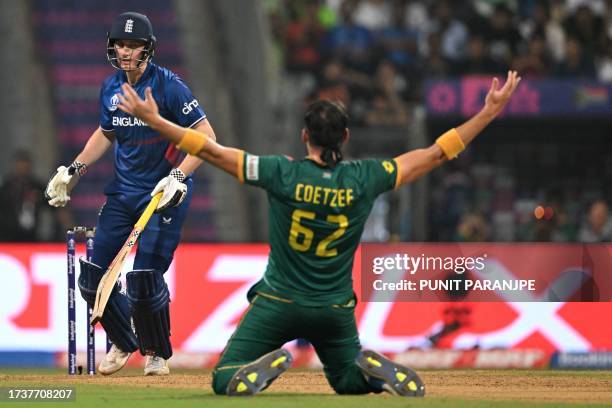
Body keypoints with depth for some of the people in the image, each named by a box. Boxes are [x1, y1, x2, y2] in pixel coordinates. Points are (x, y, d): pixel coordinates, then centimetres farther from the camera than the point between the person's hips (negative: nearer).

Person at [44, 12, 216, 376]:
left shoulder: (168, 86, -15)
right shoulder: (111, 89, 5)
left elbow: (206, 137, -17)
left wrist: (178, 176, -29)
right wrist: (75, 169, 12)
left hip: (164, 193, -6)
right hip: (123, 191, 6)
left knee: (145, 278, -16)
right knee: (92, 277, 3)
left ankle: (158, 354, 8)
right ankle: (123, 344, 27)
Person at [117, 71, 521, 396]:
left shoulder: (283, 173, -15)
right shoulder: (365, 179, -9)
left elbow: (211, 150, -13)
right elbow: (435, 155, -3)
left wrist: (153, 119, -8)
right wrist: (488, 113, 3)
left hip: (279, 304, -2)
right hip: (336, 309, 2)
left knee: (225, 381, 7)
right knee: (348, 379, 26)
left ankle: (266, 368, -26)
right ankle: (373, 369, -11)